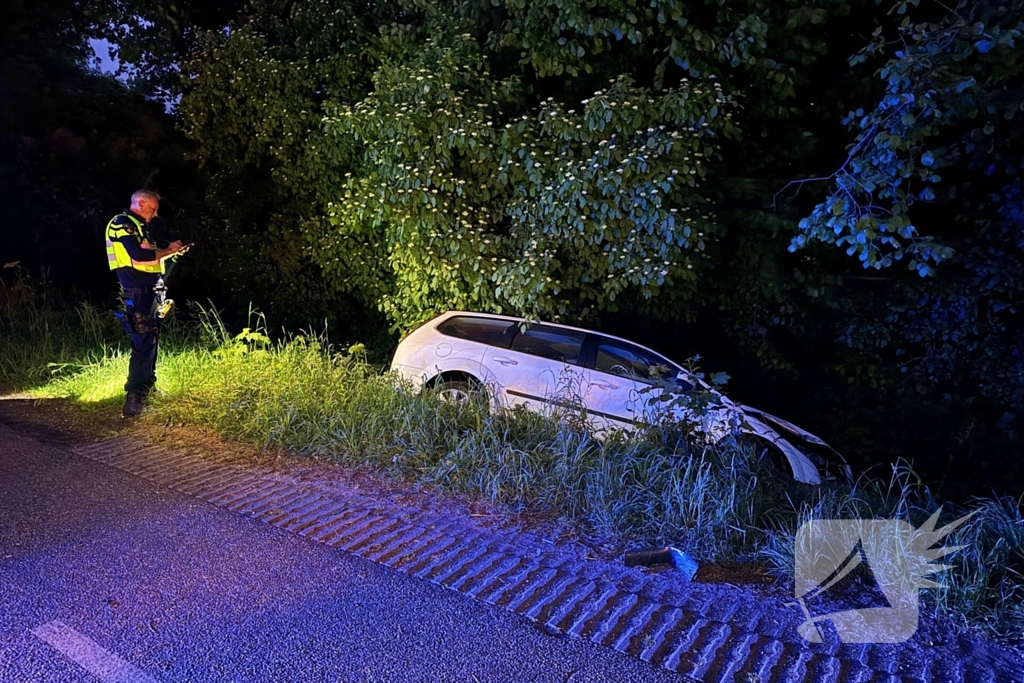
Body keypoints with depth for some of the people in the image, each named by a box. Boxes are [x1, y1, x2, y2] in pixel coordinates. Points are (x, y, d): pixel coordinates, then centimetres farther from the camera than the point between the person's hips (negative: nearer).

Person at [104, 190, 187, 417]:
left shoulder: (136, 226, 20)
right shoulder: (122, 223, -11)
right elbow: (139, 255, -25)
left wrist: (172, 252, 12)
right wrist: (168, 250, -13)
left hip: (146, 291, 11)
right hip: (137, 293, -11)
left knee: (149, 340, 19)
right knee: (143, 343, -13)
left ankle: (146, 387, 33)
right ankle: (133, 400, -14)